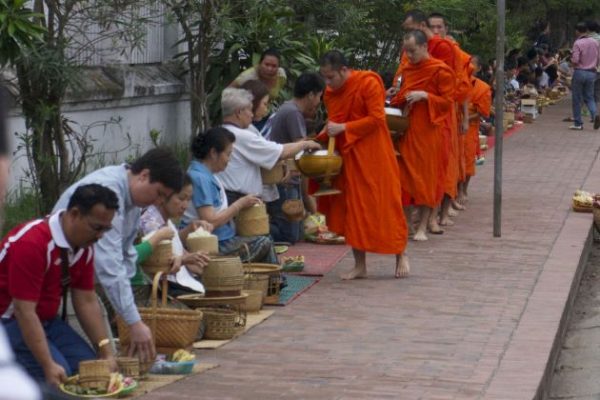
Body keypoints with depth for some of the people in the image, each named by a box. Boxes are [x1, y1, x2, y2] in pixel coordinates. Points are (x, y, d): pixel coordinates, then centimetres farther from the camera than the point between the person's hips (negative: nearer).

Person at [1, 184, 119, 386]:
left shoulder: (84, 246, -3)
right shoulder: (33, 243, -28)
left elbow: (87, 301, 3)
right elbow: (24, 310, -29)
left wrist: (107, 354, -5)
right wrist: (49, 366, -33)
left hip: (46, 321, 8)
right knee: (59, 375, -26)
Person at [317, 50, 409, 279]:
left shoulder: (368, 83, -13)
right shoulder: (330, 93, 7)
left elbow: (376, 119, -17)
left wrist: (343, 128, -21)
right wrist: (321, 139, -3)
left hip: (373, 155, -6)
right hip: (347, 157, 6)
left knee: (385, 204, -1)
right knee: (352, 208, 5)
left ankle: (401, 256, 14)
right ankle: (359, 265, 11)